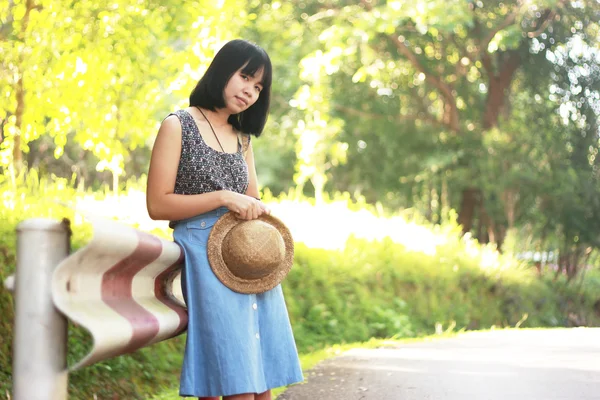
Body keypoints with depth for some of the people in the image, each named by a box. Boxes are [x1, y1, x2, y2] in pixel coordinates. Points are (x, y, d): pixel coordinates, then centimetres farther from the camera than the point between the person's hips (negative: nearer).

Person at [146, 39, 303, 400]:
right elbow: (158, 205, -6)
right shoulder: (178, 126, 1)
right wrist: (223, 197, -14)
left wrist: (259, 210, 1)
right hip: (207, 254, -7)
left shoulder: (243, 138, 20)